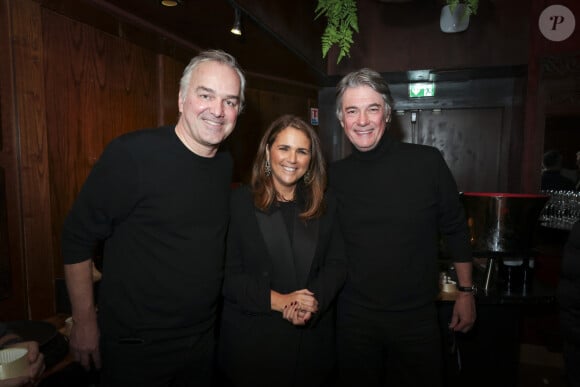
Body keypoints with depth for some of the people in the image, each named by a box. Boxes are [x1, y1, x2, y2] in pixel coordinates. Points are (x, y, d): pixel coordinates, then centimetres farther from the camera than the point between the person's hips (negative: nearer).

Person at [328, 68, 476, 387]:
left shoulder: (428, 162, -10)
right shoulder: (335, 175, -3)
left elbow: (455, 229, 0)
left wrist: (466, 291, 3)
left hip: (417, 318, -1)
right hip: (355, 316, 2)